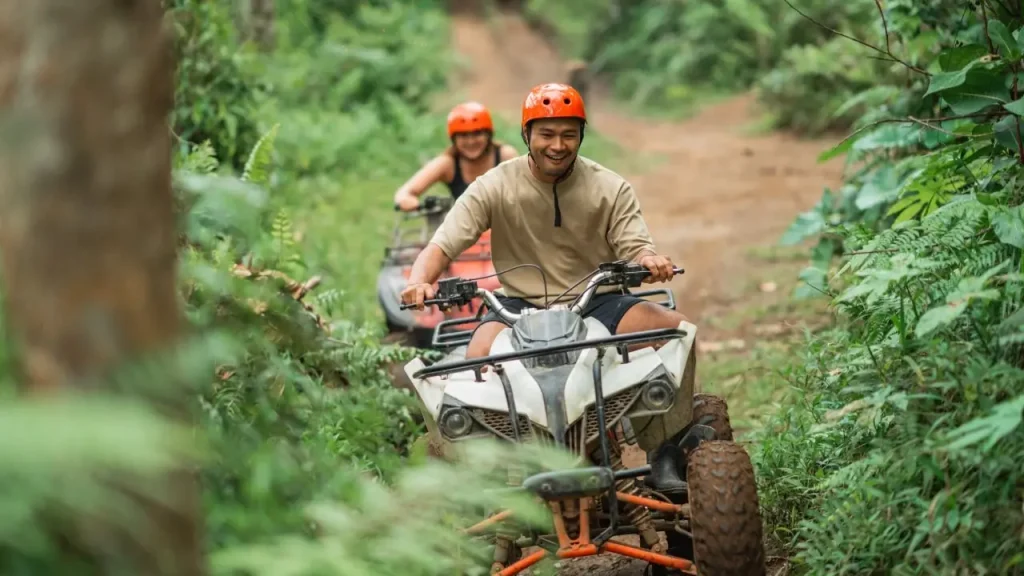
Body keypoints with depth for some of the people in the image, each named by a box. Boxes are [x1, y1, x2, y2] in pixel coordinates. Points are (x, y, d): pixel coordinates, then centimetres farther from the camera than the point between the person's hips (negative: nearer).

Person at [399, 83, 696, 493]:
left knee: (676, 327, -24)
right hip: (521, 305, -1)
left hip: (597, 302, 1)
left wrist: (649, 259, -32)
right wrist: (420, 278, -30)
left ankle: (664, 454, -11)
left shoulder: (610, 188, 2)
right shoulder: (495, 187, -2)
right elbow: (442, 245, -7)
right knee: (480, 353, -34)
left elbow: (633, 245, -6)